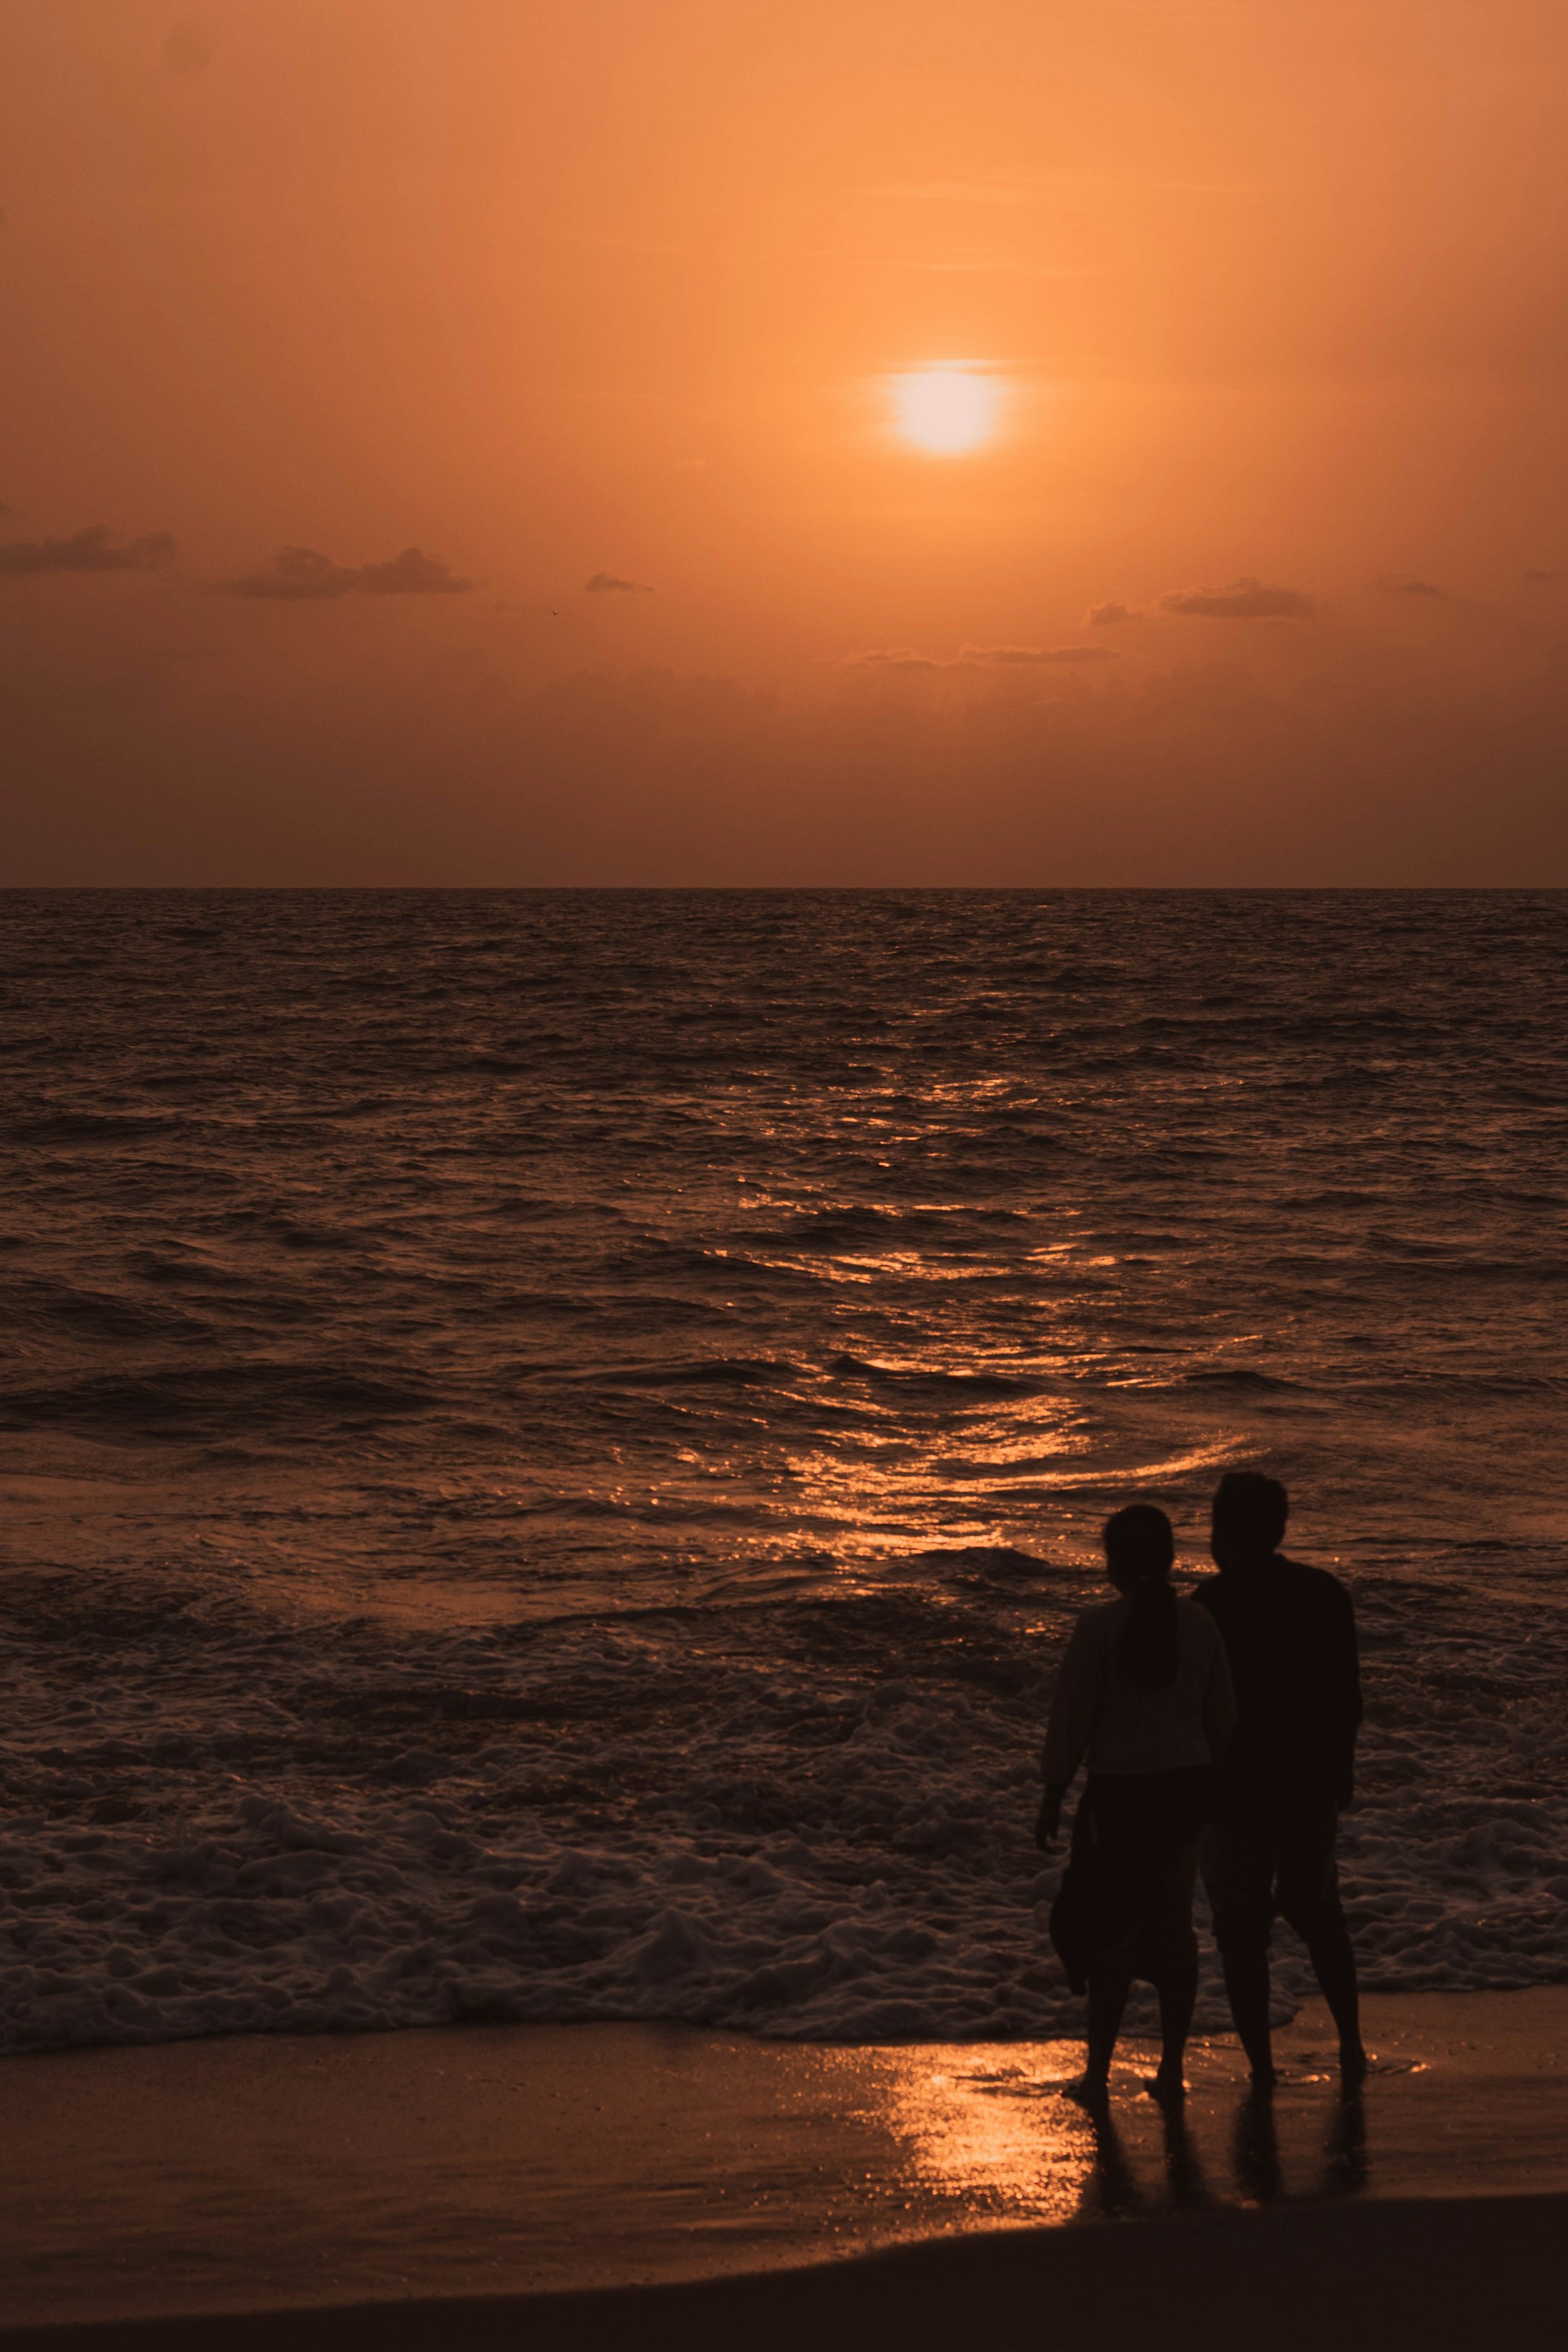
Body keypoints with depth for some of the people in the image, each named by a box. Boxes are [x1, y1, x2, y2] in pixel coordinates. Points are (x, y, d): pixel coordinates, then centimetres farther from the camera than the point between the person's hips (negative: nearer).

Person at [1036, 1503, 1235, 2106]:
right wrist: (1213, 1792, 19)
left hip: (1120, 1793, -4)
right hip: (1187, 1786, 4)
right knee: (1174, 1925, 12)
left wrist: (1051, 1800, 0)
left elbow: (1071, 1721, -10)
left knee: (1110, 1928, 6)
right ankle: (1171, 2067, 16)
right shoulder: (1199, 1624, 0)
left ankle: (1098, 2072, 11)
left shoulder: (1099, 1627, -13)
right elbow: (1221, 1717, 7)